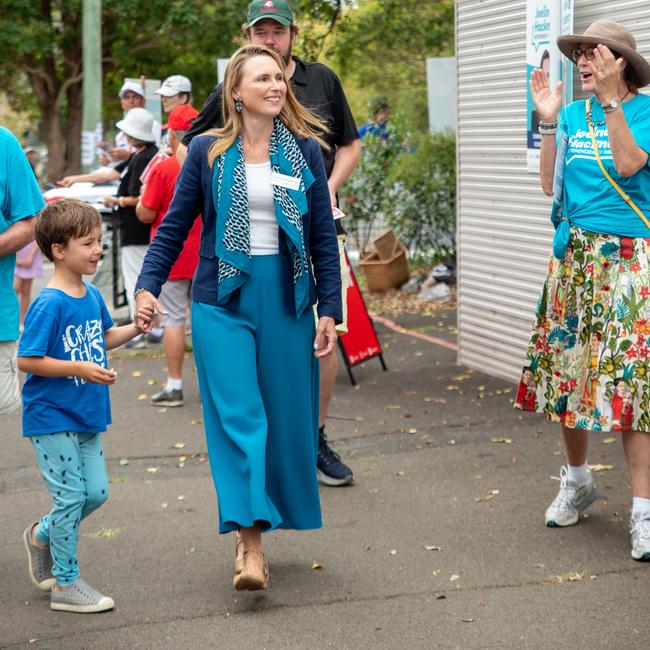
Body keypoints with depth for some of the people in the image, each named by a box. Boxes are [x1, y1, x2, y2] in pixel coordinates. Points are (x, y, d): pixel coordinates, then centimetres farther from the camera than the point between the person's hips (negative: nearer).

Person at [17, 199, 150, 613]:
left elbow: (104, 337, 21)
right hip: (52, 418, -8)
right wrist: (79, 368, -26)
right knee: (71, 495, -2)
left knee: (96, 492, 10)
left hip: (85, 416, 8)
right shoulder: (49, 304, -19)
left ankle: (42, 536, 34)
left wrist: (137, 327, 4)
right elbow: (27, 360, -21)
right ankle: (66, 584, 11)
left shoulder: (92, 295, 5)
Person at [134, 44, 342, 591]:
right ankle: (249, 538, -14)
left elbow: (324, 237, 6)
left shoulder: (306, 151, 5)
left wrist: (330, 309, 2)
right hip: (223, 300, -2)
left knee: (287, 418, 4)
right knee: (238, 416, -11)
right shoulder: (208, 152, 2)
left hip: (287, 299, 2)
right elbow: (175, 227, 6)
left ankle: (254, 529, 19)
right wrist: (148, 285, -6)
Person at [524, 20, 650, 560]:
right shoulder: (571, 115, 10)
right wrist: (548, 120, -2)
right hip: (574, 252, 5)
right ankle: (577, 481, 28)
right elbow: (550, 184, 5)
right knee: (569, 367, 9)